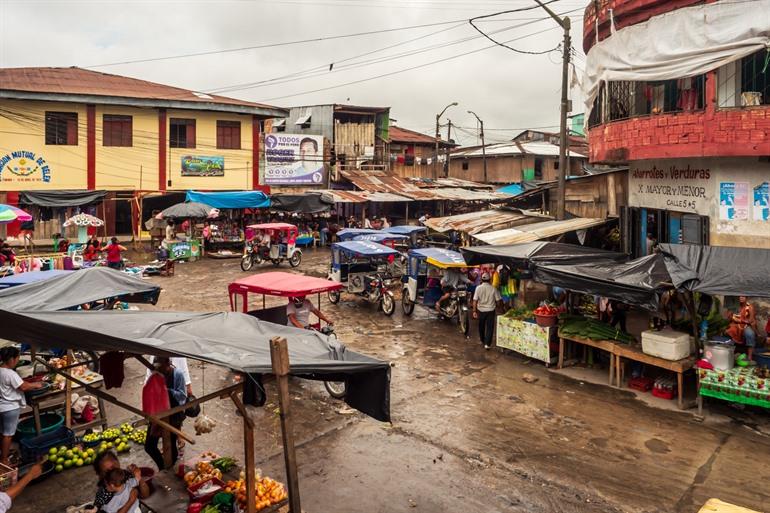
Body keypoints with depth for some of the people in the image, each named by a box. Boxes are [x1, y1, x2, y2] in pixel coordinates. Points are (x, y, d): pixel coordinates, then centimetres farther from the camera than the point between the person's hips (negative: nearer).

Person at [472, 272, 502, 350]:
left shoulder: (478, 288, -10)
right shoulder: (493, 289, -10)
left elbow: (475, 300, -12)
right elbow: (498, 300, -6)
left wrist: (474, 311, -6)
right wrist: (496, 306, 15)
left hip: (481, 310, 1)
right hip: (490, 310, -1)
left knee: (481, 326, 20)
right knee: (489, 327, 5)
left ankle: (483, 341, 36)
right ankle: (487, 344, -2)